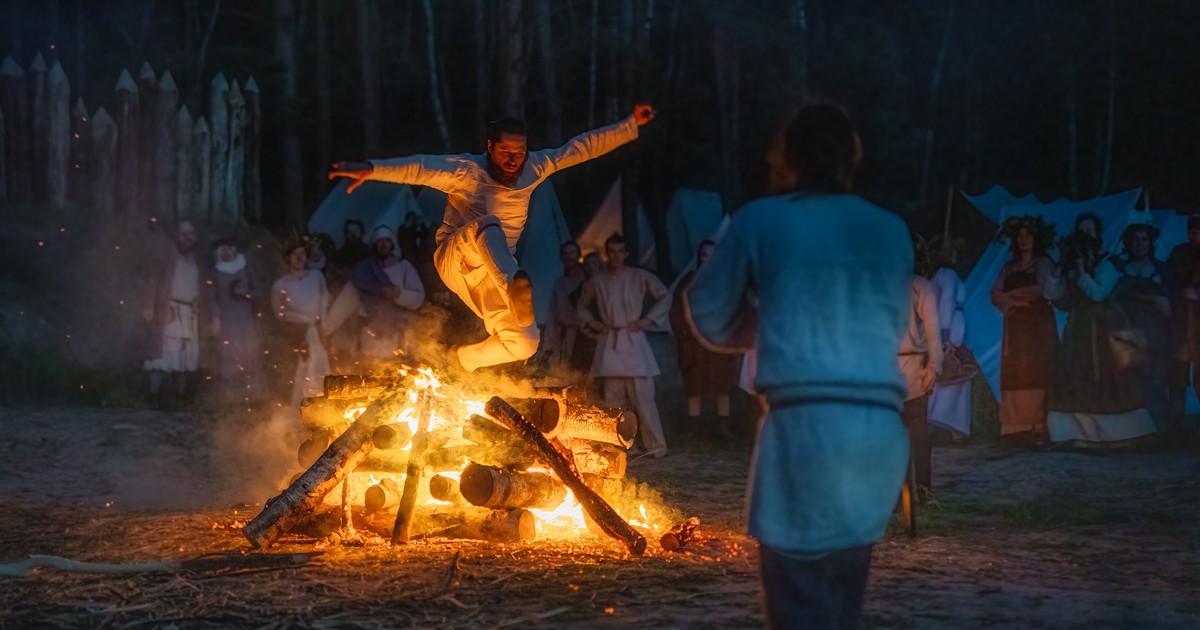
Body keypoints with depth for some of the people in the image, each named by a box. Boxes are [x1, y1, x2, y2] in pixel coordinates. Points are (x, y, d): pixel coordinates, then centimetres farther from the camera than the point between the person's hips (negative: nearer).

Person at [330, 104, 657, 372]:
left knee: (524, 343, -13)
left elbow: (582, 147, 6)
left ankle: (464, 357, 17)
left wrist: (631, 124, 5)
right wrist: (371, 169, -45)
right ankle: (516, 289, -68)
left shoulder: (533, 168, 2)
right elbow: (420, 167, -30)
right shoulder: (466, 172, -14)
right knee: (486, 226, -37)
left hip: (492, 275, 5)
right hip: (456, 260, -5)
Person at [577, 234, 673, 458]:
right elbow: (582, 306, 22)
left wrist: (648, 319, 0)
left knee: (642, 396, -7)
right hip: (608, 344, 2)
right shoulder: (597, 282, 6)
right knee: (613, 398, 3)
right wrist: (592, 323, 7)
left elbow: (665, 297, 8)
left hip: (633, 341, -2)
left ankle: (656, 446, -3)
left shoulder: (640, 277, 0)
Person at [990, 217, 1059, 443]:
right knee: (1015, 376, -6)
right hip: (1015, 326, 4)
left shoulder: (1043, 263, 7)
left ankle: (1038, 428, -17)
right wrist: (1016, 301, -10)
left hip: (1039, 325, -4)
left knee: (1037, 374, -12)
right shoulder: (1008, 268, 19)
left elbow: (1039, 290, -8)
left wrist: (1012, 294, 3)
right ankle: (1017, 428, -10)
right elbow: (995, 296, 7)